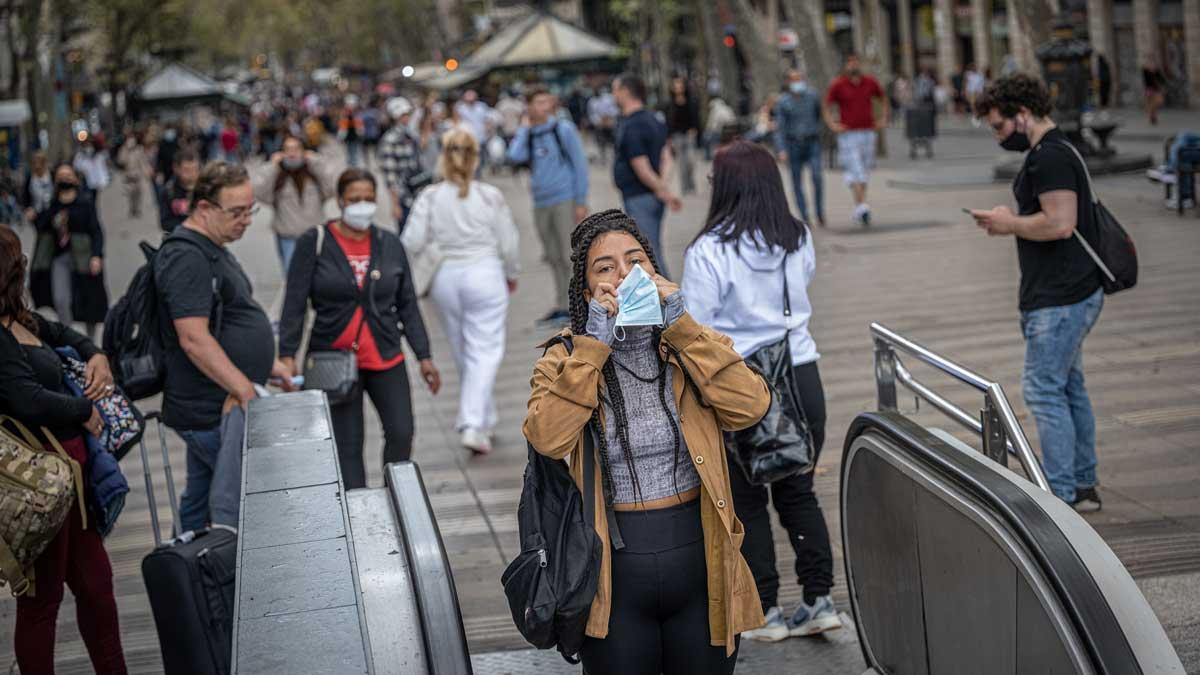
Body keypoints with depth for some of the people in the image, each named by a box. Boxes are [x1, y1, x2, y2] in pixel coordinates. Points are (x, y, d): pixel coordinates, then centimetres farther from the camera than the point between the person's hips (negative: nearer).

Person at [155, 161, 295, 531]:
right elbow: (194, 339, -24)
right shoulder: (186, 258, -17)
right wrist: (246, 391, -24)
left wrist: (267, 364, 21)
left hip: (214, 407, 10)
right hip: (212, 413, -10)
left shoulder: (212, 250, 16)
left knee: (199, 502, 15)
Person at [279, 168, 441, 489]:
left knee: (401, 435, -3)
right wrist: (288, 355, -14)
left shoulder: (390, 245, 6)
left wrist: (424, 356, 6)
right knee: (347, 446, 1)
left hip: (386, 358, 3)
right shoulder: (314, 243, -3)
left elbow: (407, 305, 9)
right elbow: (294, 304, -5)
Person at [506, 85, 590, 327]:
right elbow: (514, 156, -8)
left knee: (570, 257, -8)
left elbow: (579, 164, -3)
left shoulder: (564, 129, -2)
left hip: (565, 201, -5)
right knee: (554, 259, 8)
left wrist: (581, 201, -8)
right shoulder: (529, 135, 10)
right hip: (541, 204, 5)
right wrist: (524, 128, -1)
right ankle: (562, 306, 15)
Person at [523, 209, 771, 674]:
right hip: (614, 577, -1)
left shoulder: (694, 346, 2)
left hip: (701, 570, 2)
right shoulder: (564, 360, -2)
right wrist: (594, 344, -19)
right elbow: (547, 439, -21)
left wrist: (680, 326, -16)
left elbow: (749, 407, -15)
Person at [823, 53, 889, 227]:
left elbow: (883, 99, 21)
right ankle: (861, 206, -19)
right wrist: (832, 125, -10)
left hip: (868, 132, 4)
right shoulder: (837, 85, -4)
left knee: (864, 171, 9)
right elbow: (826, 107, 3)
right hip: (848, 133, -4)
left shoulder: (870, 82, 5)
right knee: (854, 170, -13)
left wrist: (883, 119, 11)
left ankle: (858, 210, 20)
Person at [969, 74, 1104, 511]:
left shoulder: (1049, 158, -17)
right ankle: (1083, 486, 22)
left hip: (1059, 299, -11)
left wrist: (1010, 224, -12)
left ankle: (1060, 494, -3)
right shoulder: (1052, 152, 17)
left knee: (1043, 390, -7)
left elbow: (1060, 223, -25)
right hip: (1072, 294, 11)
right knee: (1069, 388, 15)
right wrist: (1011, 222, 12)